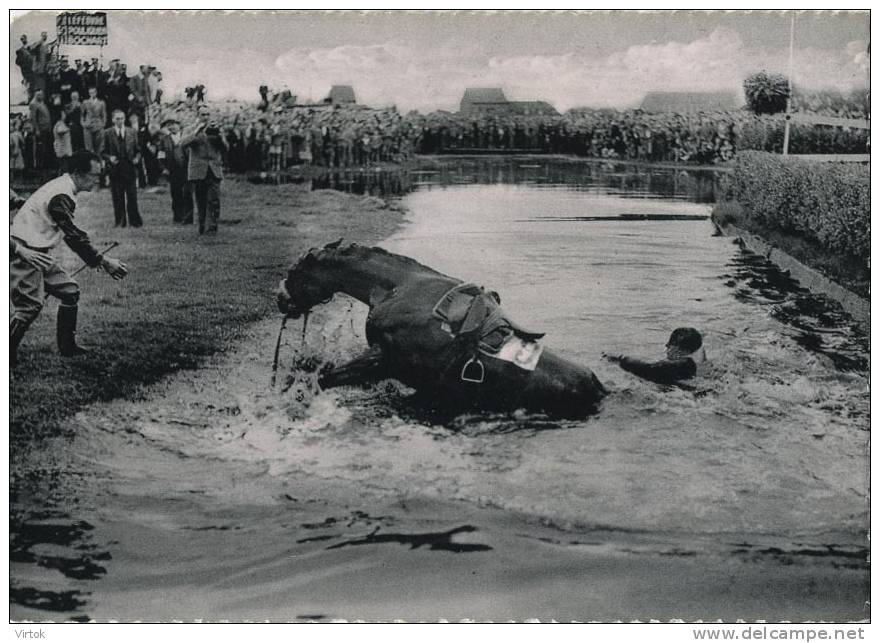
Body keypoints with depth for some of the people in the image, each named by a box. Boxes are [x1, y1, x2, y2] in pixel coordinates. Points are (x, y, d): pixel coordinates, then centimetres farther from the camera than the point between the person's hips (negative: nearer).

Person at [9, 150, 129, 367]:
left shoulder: (62, 188, 12)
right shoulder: (60, 197, -21)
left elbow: (71, 235, 17)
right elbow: (74, 237, -22)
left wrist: (97, 259, 12)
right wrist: (103, 261, -18)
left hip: (36, 253, 10)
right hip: (23, 253, -10)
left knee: (70, 291, 9)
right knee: (31, 304, -15)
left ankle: (67, 347, 16)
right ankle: (7, 355, -8)